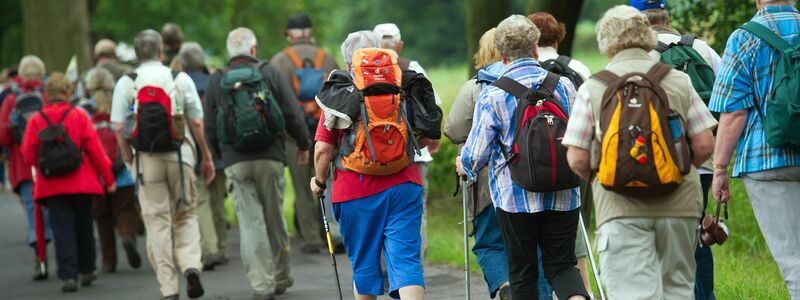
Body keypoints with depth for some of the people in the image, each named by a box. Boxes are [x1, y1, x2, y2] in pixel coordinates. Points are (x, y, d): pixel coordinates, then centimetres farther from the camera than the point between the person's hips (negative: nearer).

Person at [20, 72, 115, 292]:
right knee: (84, 227, 16)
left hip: (51, 186, 0)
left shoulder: (36, 120, -2)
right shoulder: (79, 116, -4)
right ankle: (86, 271, 27)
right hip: (81, 183, 0)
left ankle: (68, 275, -12)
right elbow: (95, 149, -4)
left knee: (62, 230, 0)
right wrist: (108, 178, 3)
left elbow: (28, 155, -1)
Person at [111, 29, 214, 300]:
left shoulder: (126, 83, 0)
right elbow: (197, 122, 1)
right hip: (181, 155, 0)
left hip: (147, 158, 0)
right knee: (185, 216, 15)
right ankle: (191, 265, -9)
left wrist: (129, 158, 7)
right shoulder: (181, 79, 2)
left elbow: (119, 127, -5)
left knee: (158, 223, 3)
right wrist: (206, 157, 10)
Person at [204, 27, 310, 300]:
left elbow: (210, 127, 7)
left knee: (250, 222, -1)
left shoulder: (216, 81, 5)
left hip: (235, 162, 0)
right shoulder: (269, 73, 2)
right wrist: (303, 144, 15)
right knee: (275, 218, 12)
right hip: (270, 157, 0)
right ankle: (281, 278, 22)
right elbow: (292, 114, 1)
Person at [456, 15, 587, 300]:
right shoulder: (563, 85, 1)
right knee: (561, 264, 9)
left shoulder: (491, 95, -8)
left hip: (515, 198, -2)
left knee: (522, 272, 10)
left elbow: (476, 153, -7)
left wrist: (464, 166, 17)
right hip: (562, 198, 2)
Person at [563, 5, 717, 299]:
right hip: (678, 205, 2)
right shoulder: (678, 81, 6)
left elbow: (577, 160, -2)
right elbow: (704, 145, 3)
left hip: (621, 208, -2)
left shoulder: (592, 88, 1)